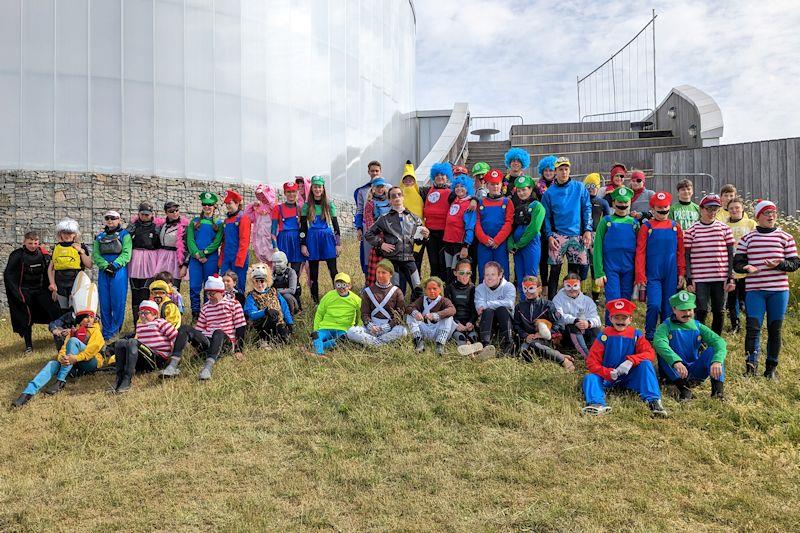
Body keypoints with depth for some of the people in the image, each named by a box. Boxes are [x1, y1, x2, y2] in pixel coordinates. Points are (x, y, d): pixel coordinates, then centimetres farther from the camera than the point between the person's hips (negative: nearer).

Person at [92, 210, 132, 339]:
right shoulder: (100, 236, 17)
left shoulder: (124, 235, 4)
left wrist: (114, 265, -18)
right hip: (103, 272, 4)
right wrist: (106, 265, -10)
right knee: (104, 302, 5)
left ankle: (114, 331, 6)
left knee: (118, 302, -3)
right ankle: (106, 331, 13)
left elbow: (126, 254, -7)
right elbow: (95, 254, 6)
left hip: (119, 271, -4)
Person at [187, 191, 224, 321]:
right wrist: (197, 254, -12)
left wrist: (204, 252, -13)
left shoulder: (218, 223, 7)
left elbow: (217, 242, -3)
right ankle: (195, 314, 8)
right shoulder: (195, 221, 12)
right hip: (195, 258, 1)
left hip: (211, 258, -1)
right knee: (194, 286, -1)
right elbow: (190, 240, 3)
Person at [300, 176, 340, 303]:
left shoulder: (329, 205, 5)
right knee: (313, 271, 6)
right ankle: (315, 299, 14)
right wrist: (303, 245, -2)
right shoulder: (306, 206, 4)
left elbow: (335, 224, 6)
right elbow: (303, 227, 5)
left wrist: (338, 243, 1)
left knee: (333, 269, -4)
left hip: (328, 238, 0)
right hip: (312, 240, 1)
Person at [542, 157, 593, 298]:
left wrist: (588, 230, -4)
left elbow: (587, 209, 5)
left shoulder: (580, 188, 5)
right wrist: (549, 236, -5)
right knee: (555, 270, -3)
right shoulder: (549, 192, 3)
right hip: (557, 236, -1)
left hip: (577, 236, 1)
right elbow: (546, 216, 6)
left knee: (575, 271, 7)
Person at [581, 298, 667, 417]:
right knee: (590, 378, -26)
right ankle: (597, 404, -52)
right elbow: (591, 362, -6)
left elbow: (650, 353, -13)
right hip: (607, 377, 0)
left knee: (646, 363, -23)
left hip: (629, 377, 0)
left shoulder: (636, 335, 3)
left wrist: (631, 360, -29)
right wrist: (609, 373, -23)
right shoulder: (604, 335, -1)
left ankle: (653, 401, -33)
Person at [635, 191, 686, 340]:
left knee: (668, 308, 8)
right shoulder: (646, 227, -1)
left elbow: (681, 252, 9)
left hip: (671, 275, 3)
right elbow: (640, 253, -4)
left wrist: (681, 273, 2)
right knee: (654, 305, -13)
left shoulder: (675, 227, 8)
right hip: (652, 275, -3)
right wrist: (640, 276, -10)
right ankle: (649, 336, 7)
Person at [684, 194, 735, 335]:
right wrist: (689, 280, -4)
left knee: (719, 312, 9)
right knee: (701, 312, -5)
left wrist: (730, 278, 2)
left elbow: (731, 255, 8)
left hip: (721, 279, 2)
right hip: (699, 279, -2)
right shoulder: (691, 232, 1)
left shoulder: (725, 229, 6)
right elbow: (687, 257, 2)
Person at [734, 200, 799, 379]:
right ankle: (751, 366, -6)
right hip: (754, 290, -1)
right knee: (753, 327, -8)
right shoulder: (747, 239, 7)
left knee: (775, 329, 6)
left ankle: (771, 368, 16)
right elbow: (737, 263, 6)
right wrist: (746, 267, -16)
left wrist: (779, 264, -14)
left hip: (779, 290, 1)